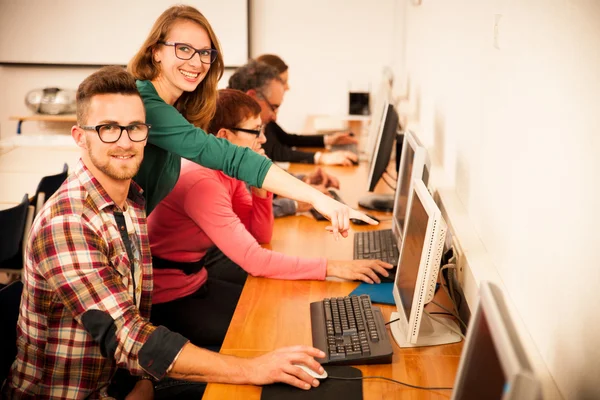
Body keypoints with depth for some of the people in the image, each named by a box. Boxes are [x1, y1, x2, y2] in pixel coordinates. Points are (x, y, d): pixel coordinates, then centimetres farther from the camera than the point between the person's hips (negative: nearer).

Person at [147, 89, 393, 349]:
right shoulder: (200, 181, -28)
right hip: (171, 298, -8)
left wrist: (260, 187, -11)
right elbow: (254, 260, -29)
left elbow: (261, 237, 6)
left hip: (196, 269, 8)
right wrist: (332, 267, -29)